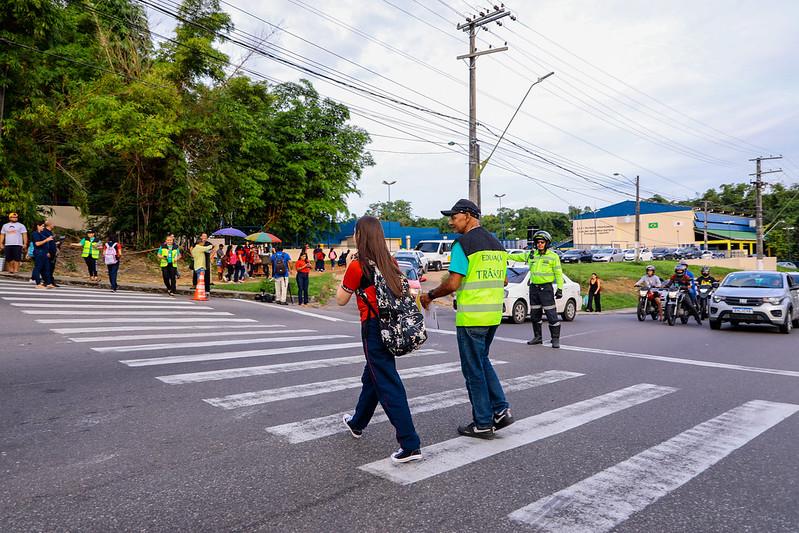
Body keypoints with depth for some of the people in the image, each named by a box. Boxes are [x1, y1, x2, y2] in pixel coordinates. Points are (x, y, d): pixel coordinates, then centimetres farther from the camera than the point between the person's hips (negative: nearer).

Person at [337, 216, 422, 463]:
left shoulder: (357, 266, -12)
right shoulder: (390, 263, 6)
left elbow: (341, 300, -3)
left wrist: (344, 275, 8)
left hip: (373, 329, -8)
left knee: (388, 386, -4)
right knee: (371, 377, 24)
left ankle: (410, 445, -4)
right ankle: (358, 423, 44)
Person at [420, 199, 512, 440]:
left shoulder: (463, 243, -13)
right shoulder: (497, 244, 12)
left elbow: (452, 284, -17)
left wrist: (430, 296, -2)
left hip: (471, 317, -8)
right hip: (494, 314, 8)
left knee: (474, 370, 4)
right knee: (482, 362, 22)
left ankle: (483, 424, 13)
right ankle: (501, 410, 17)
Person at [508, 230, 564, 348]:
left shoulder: (553, 256, -3)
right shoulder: (531, 254, 9)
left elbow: (558, 274, -4)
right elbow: (517, 257, 18)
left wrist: (560, 289, -10)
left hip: (546, 288, -5)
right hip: (533, 287, 6)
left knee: (551, 314, -7)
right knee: (534, 315, 11)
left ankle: (555, 339, 0)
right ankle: (537, 337, 22)